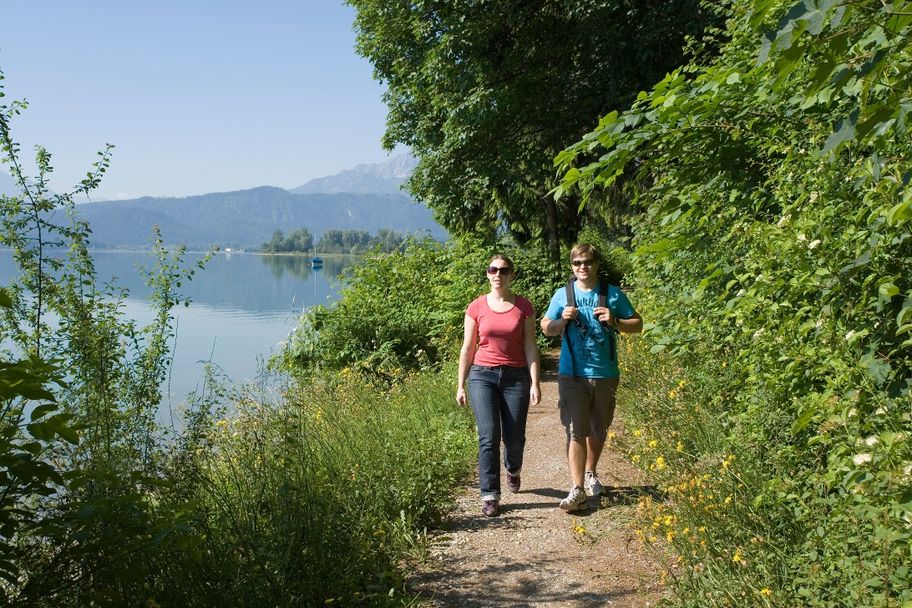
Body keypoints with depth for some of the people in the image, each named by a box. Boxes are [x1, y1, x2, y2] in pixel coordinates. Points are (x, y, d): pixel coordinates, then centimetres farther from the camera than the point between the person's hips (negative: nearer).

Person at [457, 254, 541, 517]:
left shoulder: (523, 307, 2)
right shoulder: (477, 307, 3)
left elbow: (530, 347, 3)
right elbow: (467, 348, 7)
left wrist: (535, 383, -4)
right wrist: (460, 385, 6)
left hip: (516, 377, 1)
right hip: (483, 376, 0)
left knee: (514, 437, 6)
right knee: (489, 436, -10)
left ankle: (513, 470, 40)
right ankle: (490, 496, -2)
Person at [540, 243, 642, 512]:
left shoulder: (613, 294, 1)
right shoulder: (562, 295, 3)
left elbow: (637, 324, 5)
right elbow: (546, 328, 10)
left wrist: (614, 321, -13)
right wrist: (562, 320, -11)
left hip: (606, 375, 2)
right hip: (572, 375, -1)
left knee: (598, 430, 16)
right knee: (576, 431, -8)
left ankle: (590, 473, 38)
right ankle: (577, 489, -8)